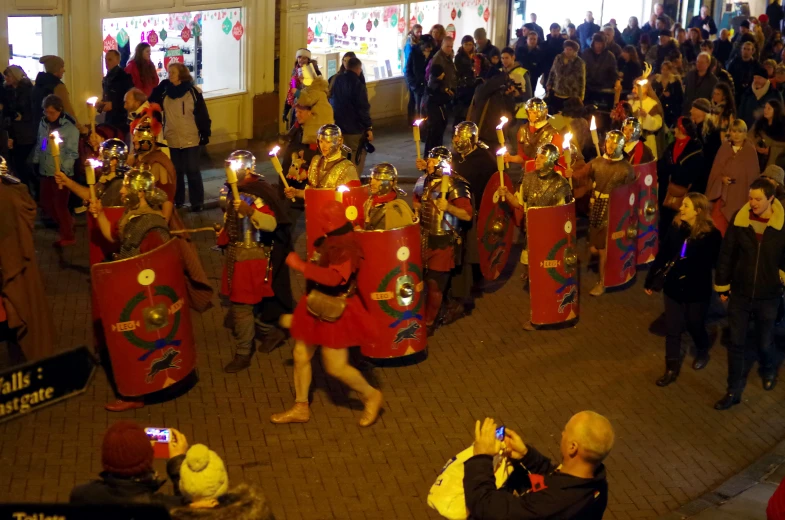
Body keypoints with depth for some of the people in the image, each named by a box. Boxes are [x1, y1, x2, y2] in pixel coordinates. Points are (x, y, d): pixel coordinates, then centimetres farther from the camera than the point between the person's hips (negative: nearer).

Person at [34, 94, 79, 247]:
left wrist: (63, 170, -22)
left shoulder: (69, 128, -12)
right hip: (45, 171, 6)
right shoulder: (43, 123, 4)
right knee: (46, 203, 14)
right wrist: (35, 162, 10)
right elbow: (39, 145, 14)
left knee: (60, 205, 0)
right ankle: (66, 222, 38)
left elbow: (72, 153, -14)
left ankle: (68, 236, 16)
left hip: (61, 172, -6)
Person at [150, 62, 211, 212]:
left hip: (190, 139, -4)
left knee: (192, 171, 2)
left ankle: (197, 202, 9)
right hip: (173, 139, 4)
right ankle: (177, 200, 24)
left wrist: (205, 134, -8)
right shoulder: (165, 91, 1)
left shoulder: (193, 91, -8)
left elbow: (202, 114, -7)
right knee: (176, 171, 13)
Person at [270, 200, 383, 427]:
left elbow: (335, 277, -35)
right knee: (301, 356, 13)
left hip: (335, 311, -9)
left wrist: (300, 265, -30)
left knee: (336, 367, -3)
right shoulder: (329, 241, 3)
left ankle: (371, 396, 20)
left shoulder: (347, 246, -24)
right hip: (317, 306, 9)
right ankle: (301, 407, 27)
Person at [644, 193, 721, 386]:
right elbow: (662, 255, 0)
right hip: (673, 288, 3)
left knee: (695, 326, 17)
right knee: (672, 329, 10)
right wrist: (649, 280, 3)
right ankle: (672, 368, 23)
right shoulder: (675, 228, -6)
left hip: (697, 291, -3)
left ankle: (702, 352, 48)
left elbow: (709, 263, -17)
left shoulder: (711, 234, -18)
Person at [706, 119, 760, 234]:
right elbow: (715, 169, 9)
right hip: (723, 192, 2)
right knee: (717, 224, -7)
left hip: (741, 194, -2)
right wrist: (722, 178, -12)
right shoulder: (724, 147, 8)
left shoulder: (750, 150, 1)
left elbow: (753, 173, 2)